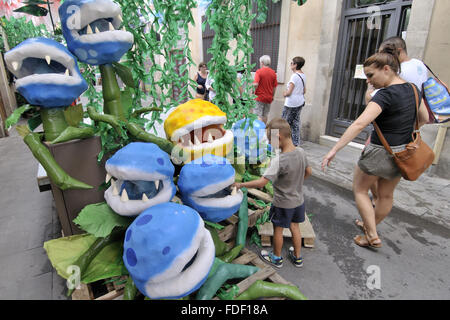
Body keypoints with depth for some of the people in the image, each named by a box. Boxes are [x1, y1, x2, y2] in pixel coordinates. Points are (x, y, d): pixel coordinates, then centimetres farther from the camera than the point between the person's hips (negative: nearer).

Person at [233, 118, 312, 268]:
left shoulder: (279, 161, -32)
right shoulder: (301, 152, -10)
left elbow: (261, 183, -33)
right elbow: (308, 172, 6)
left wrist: (240, 185, -22)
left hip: (282, 204, -6)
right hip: (298, 200, 6)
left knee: (278, 229, 16)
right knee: (295, 227, 23)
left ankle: (277, 258, 37)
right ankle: (297, 257, 41)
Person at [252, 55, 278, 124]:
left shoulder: (259, 71, -11)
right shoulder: (273, 73, 3)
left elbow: (255, 84, -21)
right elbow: (275, 86, 8)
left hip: (259, 97, -5)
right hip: (269, 98, 5)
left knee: (259, 115, -3)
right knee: (265, 115, 15)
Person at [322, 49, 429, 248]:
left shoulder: (385, 95, -23)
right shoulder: (411, 89, 2)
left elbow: (360, 124, -35)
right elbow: (424, 119, 15)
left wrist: (334, 150, -37)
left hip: (380, 153, -8)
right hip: (403, 154, 8)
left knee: (360, 189, 13)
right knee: (386, 195, 22)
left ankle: (372, 236, 16)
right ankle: (370, 226, 45)